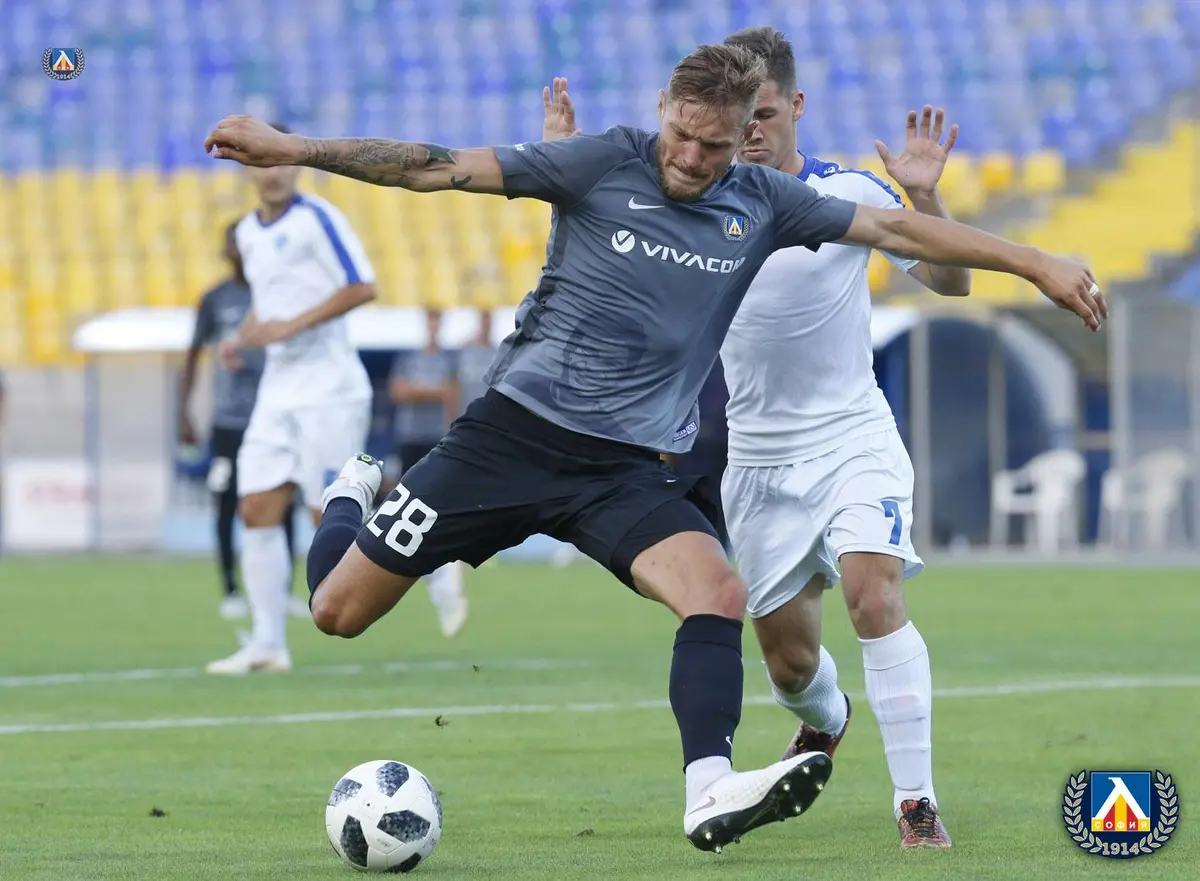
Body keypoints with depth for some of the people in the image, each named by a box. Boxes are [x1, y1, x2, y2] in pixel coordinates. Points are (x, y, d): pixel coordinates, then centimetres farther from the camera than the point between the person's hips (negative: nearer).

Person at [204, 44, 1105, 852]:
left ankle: (710, 792, -34)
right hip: (515, 427, -2)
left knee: (719, 591, -26)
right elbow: (441, 169, -11)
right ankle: (352, 495, 35)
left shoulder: (764, 204, 3)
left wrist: (1037, 264, 5)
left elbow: (897, 228, 8)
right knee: (339, 611, 1)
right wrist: (294, 149, -18)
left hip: (630, 467, 2)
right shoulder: (607, 163, -8)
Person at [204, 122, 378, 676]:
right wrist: (241, 338, 8)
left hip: (328, 389, -7)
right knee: (257, 512, -2)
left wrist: (290, 326, -20)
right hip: (278, 395, 7)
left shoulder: (316, 219, -10)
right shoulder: (249, 233, 14)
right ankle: (268, 642, -1)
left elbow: (362, 287, -16)